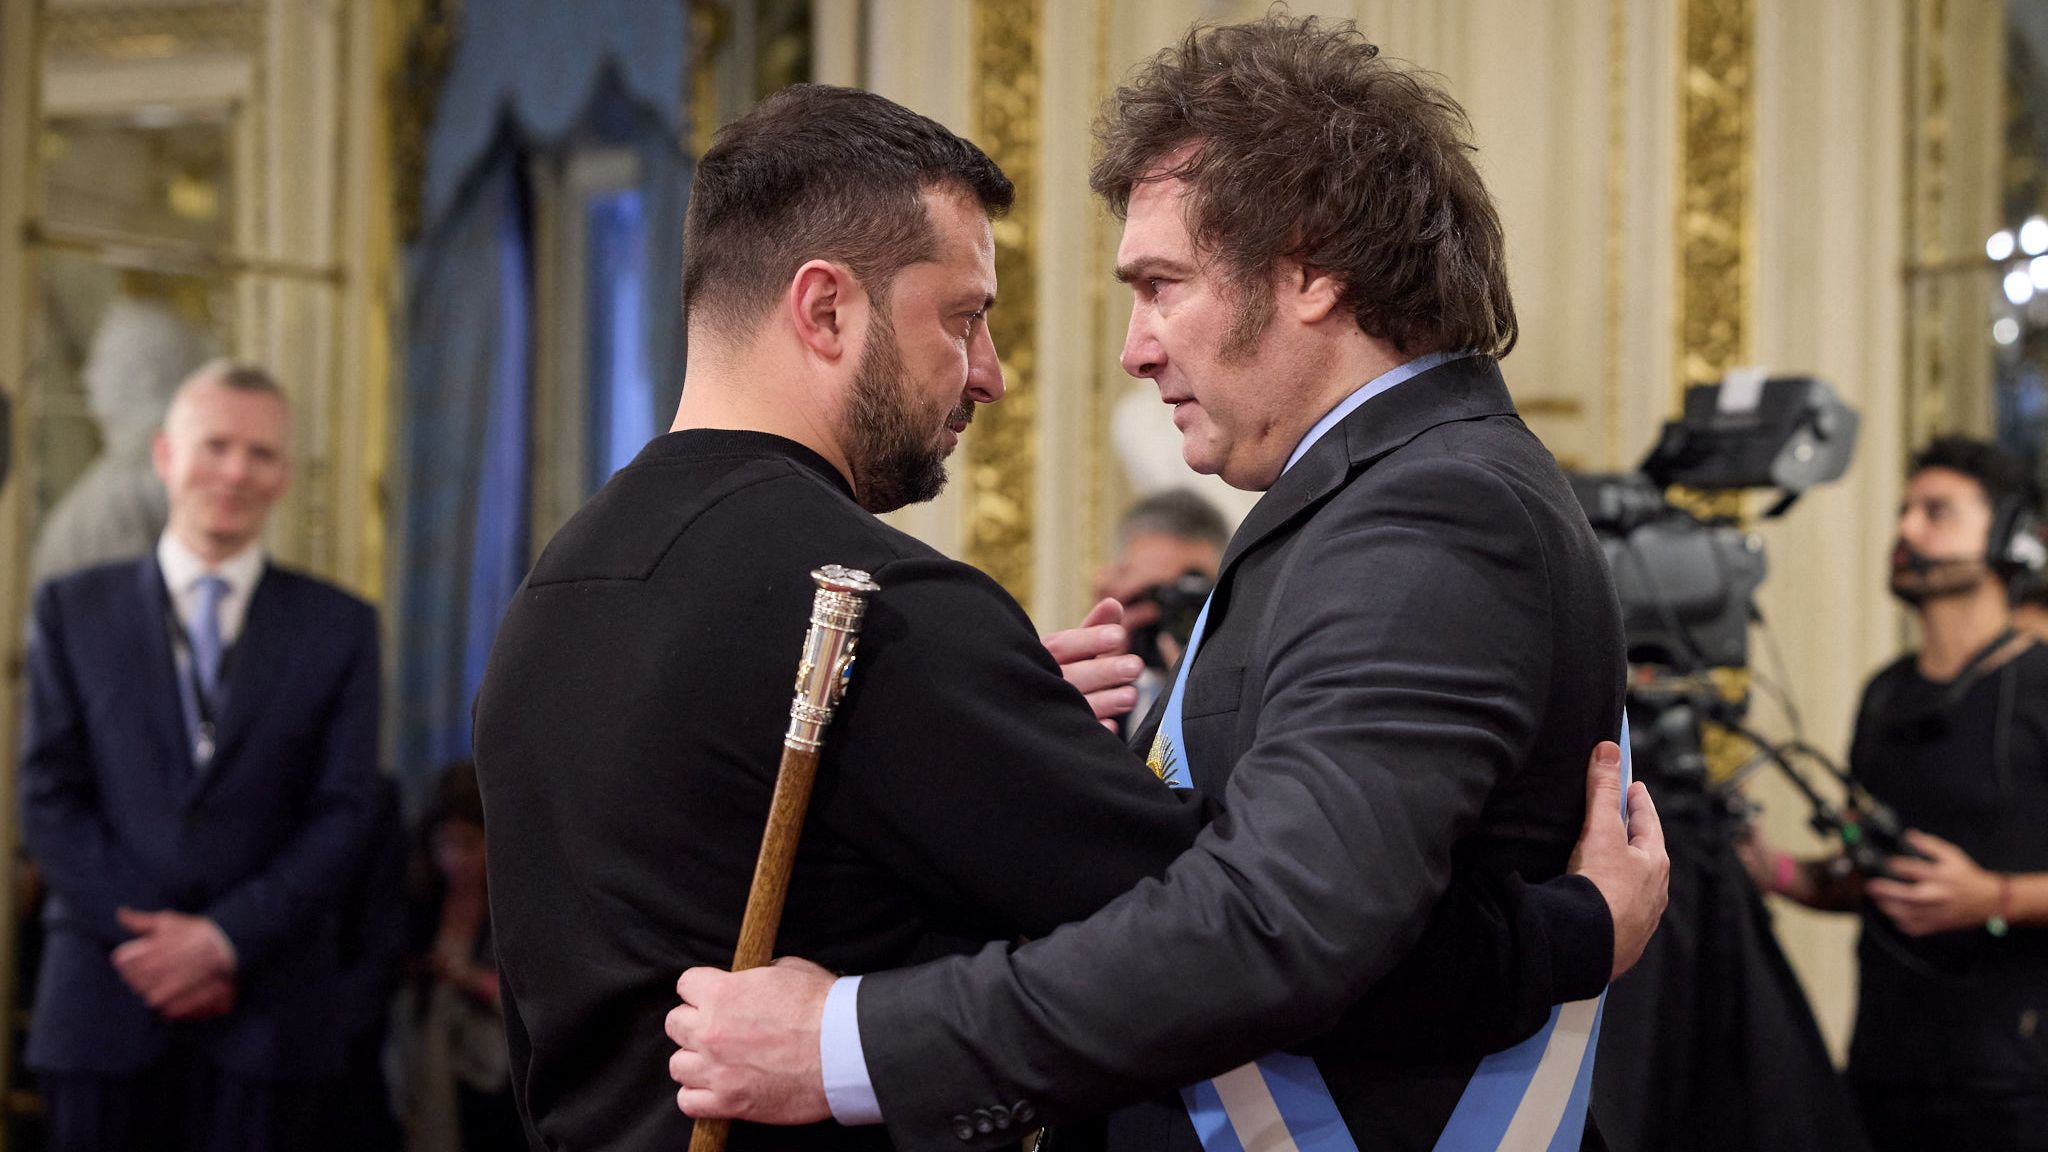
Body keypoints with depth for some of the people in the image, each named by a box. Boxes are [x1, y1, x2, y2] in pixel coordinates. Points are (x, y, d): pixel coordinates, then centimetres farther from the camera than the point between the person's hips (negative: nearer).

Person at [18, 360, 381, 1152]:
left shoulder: (341, 628, 9)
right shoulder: (73, 610, 10)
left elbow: (343, 814, 2)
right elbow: (48, 799, 3)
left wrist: (225, 937, -10)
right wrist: (153, 939, -9)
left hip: (269, 1018, 0)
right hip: (105, 1006, 0)